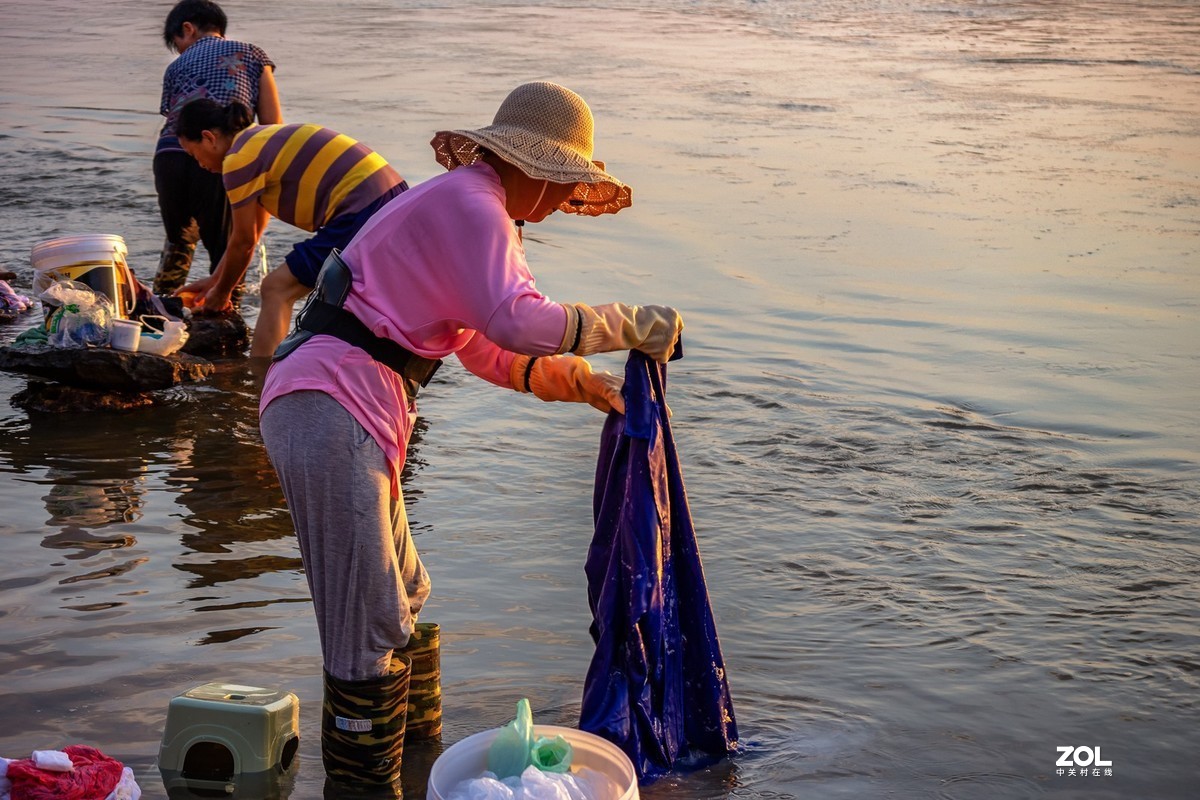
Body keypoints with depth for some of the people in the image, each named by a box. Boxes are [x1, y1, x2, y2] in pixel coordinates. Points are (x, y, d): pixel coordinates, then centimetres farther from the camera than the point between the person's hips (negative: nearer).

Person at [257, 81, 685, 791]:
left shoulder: (470, 207, 23)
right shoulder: (470, 202, -9)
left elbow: (487, 350, 29)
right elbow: (516, 321, -24)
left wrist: (580, 383, 22)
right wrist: (627, 325, -14)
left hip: (339, 413, 11)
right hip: (331, 409, -11)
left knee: (404, 602, 21)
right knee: (369, 626, -9)